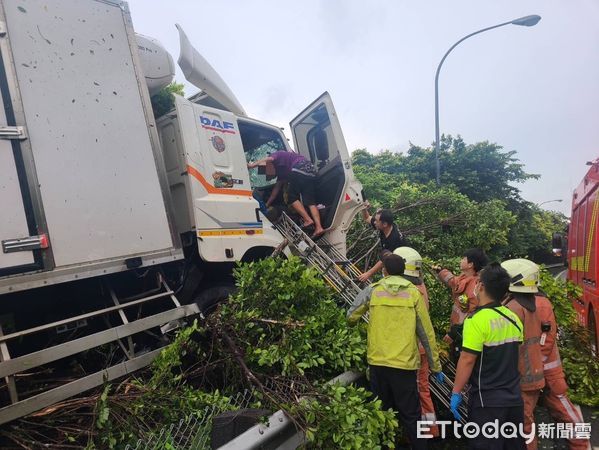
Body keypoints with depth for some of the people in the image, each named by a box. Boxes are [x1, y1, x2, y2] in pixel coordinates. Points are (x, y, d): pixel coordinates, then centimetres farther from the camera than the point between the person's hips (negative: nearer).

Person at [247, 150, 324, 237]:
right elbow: (277, 188, 37)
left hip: (300, 169, -9)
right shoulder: (281, 169, 36)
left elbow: (269, 159, -9)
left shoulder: (278, 155, 17)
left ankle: (308, 220, -9)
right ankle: (319, 227, -10)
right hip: (311, 172, 9)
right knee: (310, 201, 3)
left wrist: (252, 165, -17)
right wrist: (267, 204, 39)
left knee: (292, 197, 3)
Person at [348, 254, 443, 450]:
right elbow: (426, 332, 2)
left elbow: (351, 317, 7)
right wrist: (436, 366, 11)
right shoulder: (414, 293, -1)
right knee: (410, 415, 10)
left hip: (377, 362, 1)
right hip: (404, 363, -1)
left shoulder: (372, 291, 0)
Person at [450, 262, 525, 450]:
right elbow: (516, 356, 13)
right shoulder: (514, 318, 2)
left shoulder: (477, 320, -20)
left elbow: (467, 360, -20)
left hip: (487, 402, -7)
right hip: (514, 399, 7)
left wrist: (456, 392, -12)